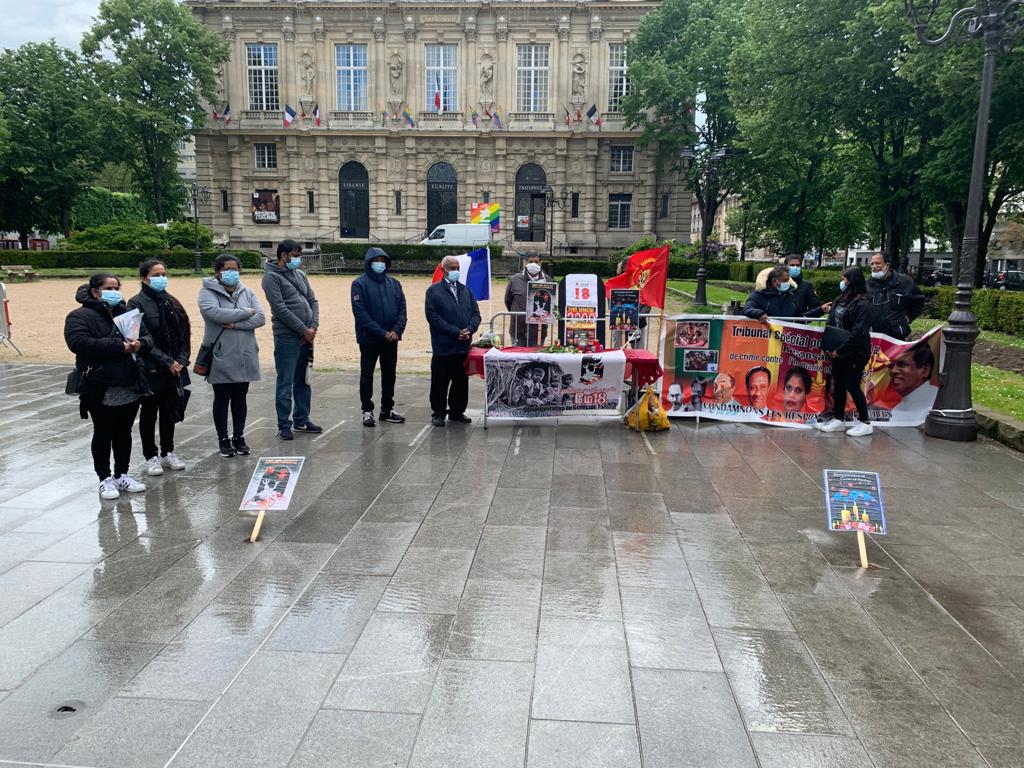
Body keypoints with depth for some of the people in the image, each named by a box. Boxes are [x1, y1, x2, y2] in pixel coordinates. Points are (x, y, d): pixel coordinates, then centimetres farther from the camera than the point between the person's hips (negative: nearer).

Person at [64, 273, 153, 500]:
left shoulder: (127, 313, 13)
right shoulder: (79, 317, -6)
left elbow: (148, 338, 10)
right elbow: (79, 343, -22)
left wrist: (140, 344, -15)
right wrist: (119, 346, -25)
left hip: (131, 387, 5)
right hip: (101, 390, -5)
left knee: (124, 432, 14)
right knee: (103, 434, 6)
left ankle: (122, 475, 26)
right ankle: (105, 479, 17)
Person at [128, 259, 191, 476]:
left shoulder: (172, 302, 9)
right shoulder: (137, 304, -8)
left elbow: (185, 333, 9)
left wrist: (181, 360, -4)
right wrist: (167, 361, -16)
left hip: (174, 368, 5)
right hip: (151, 370, -5)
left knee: (169, 412, 13)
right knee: (149, 414, 7)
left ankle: (168, 453, 26)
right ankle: (151, 457, 17)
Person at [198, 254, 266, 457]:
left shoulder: (247, 292, 6)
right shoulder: (207, 292, -5)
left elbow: (261, 318, -5)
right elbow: (215, 313, -24)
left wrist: (235, 324, -18)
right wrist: (246, 312, -14)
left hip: (245, 356, 3)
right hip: (221, 357, -3)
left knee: (240, 398, 13)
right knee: (222, 398, 8)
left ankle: (239, 436, 25)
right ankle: (223, 439, 20)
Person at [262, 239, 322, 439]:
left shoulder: (300, 275, 15)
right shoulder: (271, 277, -7)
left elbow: (313, 301, 12)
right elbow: (280, 309, -15)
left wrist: (313, 327, -4)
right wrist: (304, 330, -13)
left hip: (307, 337, 7)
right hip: (287, 337, -7)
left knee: (303, 381, 14)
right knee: (285, 383, -1)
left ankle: (301, 420, 25)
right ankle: (284, 425, 7)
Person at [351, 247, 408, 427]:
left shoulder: (394, 283, 8)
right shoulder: (360, 284, -6)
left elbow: (402, 308, 4)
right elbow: (360, 313, -13)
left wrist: (397, 330, -12)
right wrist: (382, 332, -19)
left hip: (391, 338, 4)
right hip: (369, 338, -4)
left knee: (389, 375, 11)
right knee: (367, 375, 5)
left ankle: (387, 409, 23)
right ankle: (367, 410, 14)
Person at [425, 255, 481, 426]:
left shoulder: (466, 290, 15)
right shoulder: (434, 291, 0)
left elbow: (476, 313, 10)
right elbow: (432, 316, -10)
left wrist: (469, 329, -10)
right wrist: (455, 332, -16)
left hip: (464, 345, 5)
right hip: (443, 346, -4)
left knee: (461, 381, 11)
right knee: (440, 382, 2)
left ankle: (457, 411, 23)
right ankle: (438, 413, 14)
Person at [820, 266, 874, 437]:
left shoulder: (862, 304, -15)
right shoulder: (841, 300, 9)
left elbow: (858, 332, -22)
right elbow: (831, 324, 10)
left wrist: (840, 350, -20)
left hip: (854, 353, -7)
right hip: (838, 351, 8)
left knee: (852, 386, -2)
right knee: (838, 385, 12)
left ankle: (865, 423, 11)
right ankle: (839, 419, 22)